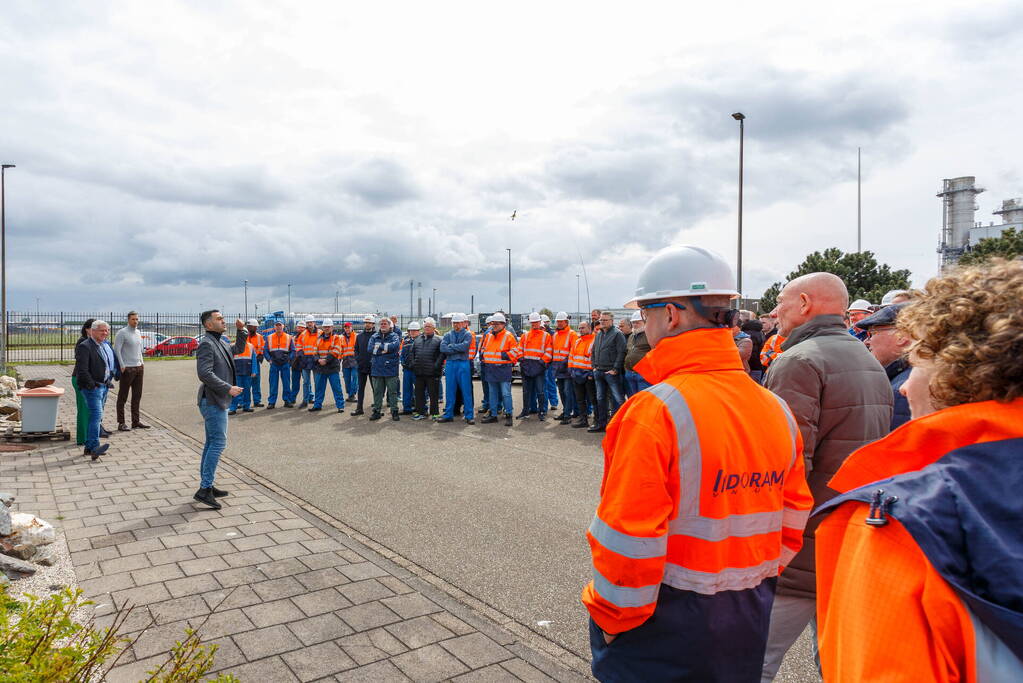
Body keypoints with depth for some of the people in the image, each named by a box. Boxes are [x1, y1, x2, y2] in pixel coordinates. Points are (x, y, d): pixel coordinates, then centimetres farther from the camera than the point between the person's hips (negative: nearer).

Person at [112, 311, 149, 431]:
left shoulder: (138, 333, 15)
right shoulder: (122, 333, -7)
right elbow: (117, 350, -12)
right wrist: (122, 366, -16)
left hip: (138, 368, 7)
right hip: (127, 369, -7)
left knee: (137, 396, 10)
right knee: (123, 397, -1)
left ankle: (136, 421, 16)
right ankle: (121, 423, 2)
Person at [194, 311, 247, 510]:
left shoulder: (221, 342, 14)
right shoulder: (206, 344, -15)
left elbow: (238, 349, 33)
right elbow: (204, 374, -25)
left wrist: (241, 330, 20)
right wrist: (228, 388, -23)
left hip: (218, 401, 10)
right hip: (212, 400, -10)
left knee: (212, 443, 14)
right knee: (218, 443, -11)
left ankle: (207, 485, 23)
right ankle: (205, 489, -9)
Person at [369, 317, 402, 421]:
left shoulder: (394, 336, 3)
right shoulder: (374, 336, 11)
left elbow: (394, 345, -19)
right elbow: (370, 349, -5)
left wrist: (378, 347, -12)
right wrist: (385, 349, -10)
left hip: (391, 369, -3)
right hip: (376, 369, 3)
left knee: (392, 391, 3)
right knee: (377, 391, 9)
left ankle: (394, 411, 11)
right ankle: (376, 411, 18)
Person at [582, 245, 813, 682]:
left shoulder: (653, 411, -24)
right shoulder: (777, 410, -2)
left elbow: (627, 539, -22)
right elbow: (792, 517, 6)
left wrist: (610, 617, -7)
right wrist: (753, 585, 18)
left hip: (664, 628, -6)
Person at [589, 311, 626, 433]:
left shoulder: (617, 333, -7)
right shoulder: (598, 334, 16)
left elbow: (621, 353, -13)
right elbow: (593, 351, 23)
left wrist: (615, 369, -17)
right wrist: (594, 366, 12)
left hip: (611, 372, -8)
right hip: (598, 372, 8)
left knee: (617, 399, -6)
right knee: (600, 399, 13)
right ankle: (601, 423, 22)